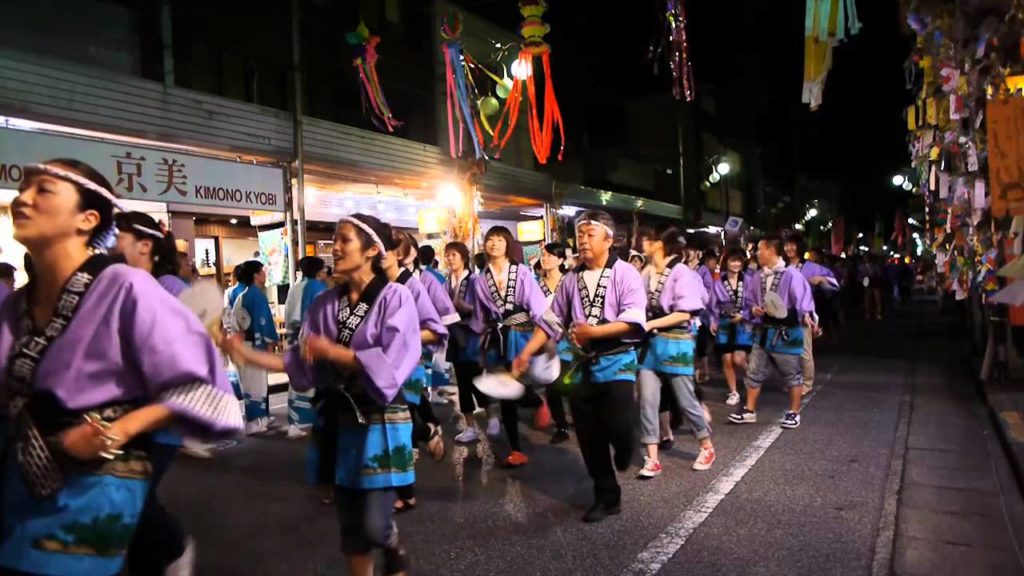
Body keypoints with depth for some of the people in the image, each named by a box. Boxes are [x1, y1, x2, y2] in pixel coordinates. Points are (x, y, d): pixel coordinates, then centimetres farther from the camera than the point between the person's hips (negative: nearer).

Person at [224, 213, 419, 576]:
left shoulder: (395, 297, -11)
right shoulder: (326, 303, 4)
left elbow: (390, 366, -20)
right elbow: (301, 364, 5)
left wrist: (330, 350, -17)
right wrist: (243, 351, -4)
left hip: (380, 423, -5)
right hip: (338, 421, 5)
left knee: (374, 526, -4)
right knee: (350, 524, 13)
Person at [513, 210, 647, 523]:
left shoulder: (625, 273, -6)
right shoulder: (571, 279, 8)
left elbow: (634, 320, -16)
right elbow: (552, 320, 9)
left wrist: (594, 331, -25)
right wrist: (526, 353, 0)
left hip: (616, 362, -4)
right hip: (581, 365, 5)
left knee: (617, 427, -17)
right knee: (590, 439, 8)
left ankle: (624, 448, 22)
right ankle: (606, 497, 26)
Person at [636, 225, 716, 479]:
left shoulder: (681, 273, -12)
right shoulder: (648, 273, 5)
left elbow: (685, 314, -16)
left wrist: (650, 324, -18)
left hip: (675, 344, -5)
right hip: (650, 343, 6)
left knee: (685, 400, 6)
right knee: (647, 401, 1)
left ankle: (707, 447, 30)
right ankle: (652, 459, 8)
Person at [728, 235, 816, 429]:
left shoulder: (791, 275, -14)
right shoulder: (757, 277, 7)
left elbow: (803, 299, -21)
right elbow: (748, 300, 16)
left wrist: (807, 317, -38)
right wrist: (753, 310, -5)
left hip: (786, 333, -6)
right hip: (763, 331, 6)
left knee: (792, 375, 8)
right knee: (754, 373, 9)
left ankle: (794, 412, 22)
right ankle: (749, 410, 20)